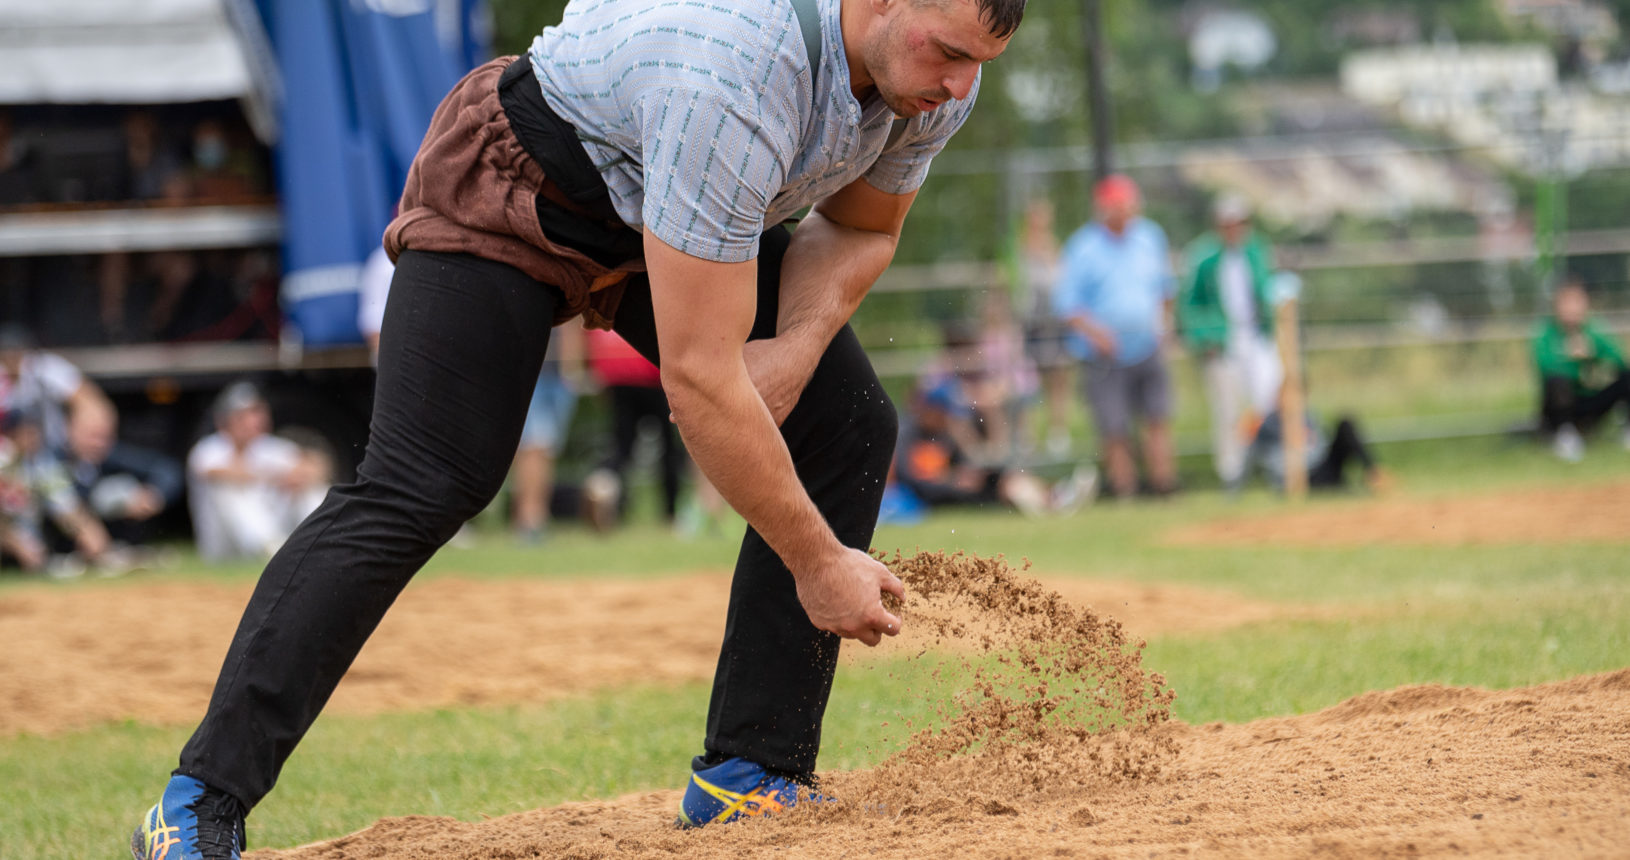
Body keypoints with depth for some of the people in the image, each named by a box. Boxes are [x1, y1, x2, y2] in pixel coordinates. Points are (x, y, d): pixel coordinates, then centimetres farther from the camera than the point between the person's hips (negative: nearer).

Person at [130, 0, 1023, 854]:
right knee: (413, 493, -20)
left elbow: (862, 226, 4)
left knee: (847, 425, -4)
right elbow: (697, 377, -39)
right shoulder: (728, 79, -42)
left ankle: (748, 776, 1)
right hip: (509, 191, -8)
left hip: (667, 201, 8)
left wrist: (795, 350, -16)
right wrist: (817, 563, -32)